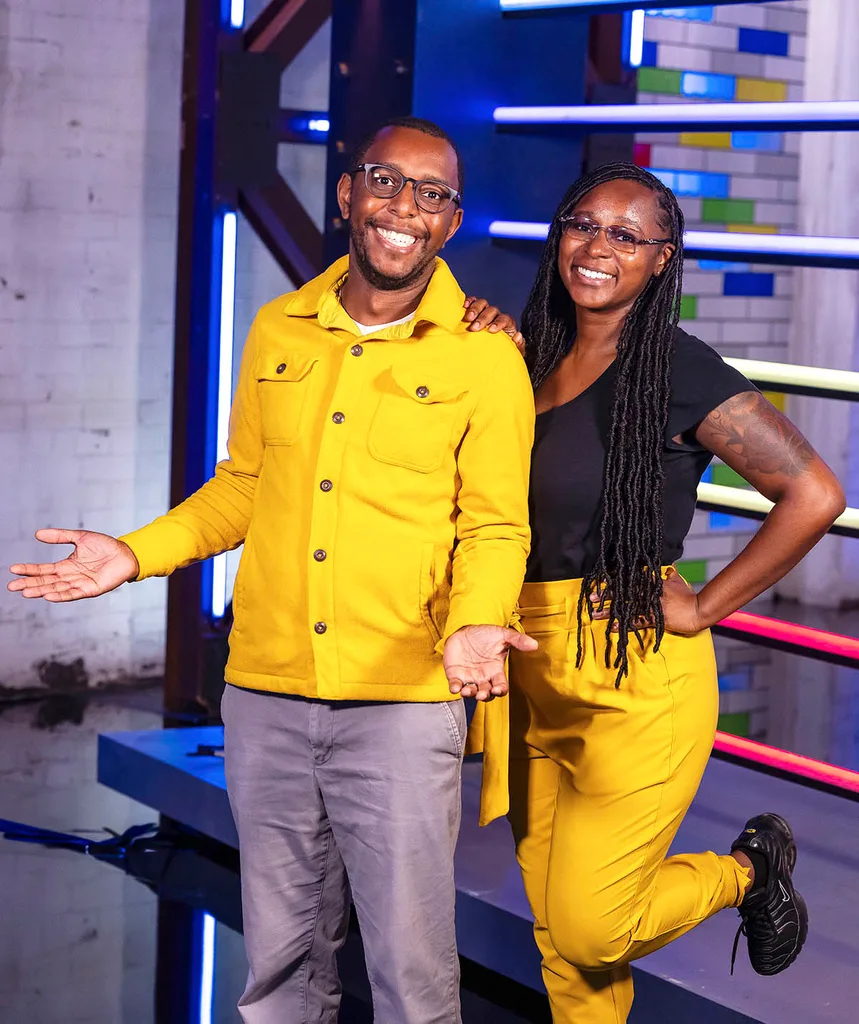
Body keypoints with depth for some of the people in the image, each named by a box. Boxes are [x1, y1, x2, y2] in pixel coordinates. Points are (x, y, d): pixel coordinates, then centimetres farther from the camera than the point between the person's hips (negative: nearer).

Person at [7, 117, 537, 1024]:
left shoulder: (484, 356, -3)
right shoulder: (278, 331, 8)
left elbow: (493, 525, -1)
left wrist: (473, 625, -20)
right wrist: (139, 554, 6)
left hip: (402, 701, -4)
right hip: (266, 691, 4)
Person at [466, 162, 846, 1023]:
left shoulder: (680, 371, -11)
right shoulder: (532, 360, 8)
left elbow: (814, 494, -15)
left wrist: (704, 607, -12)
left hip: (635, 673, -6)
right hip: (532, 676, 6)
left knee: (588, 930, -2)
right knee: (556, 930, 13)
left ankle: (750, 871, 23)